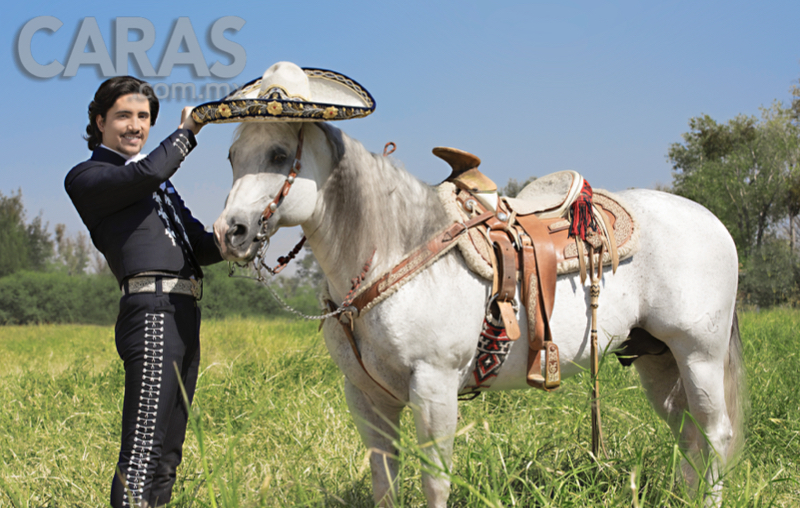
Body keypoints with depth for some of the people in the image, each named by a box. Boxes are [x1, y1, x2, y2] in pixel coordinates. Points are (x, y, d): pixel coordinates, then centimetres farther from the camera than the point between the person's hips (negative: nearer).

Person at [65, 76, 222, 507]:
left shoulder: (159, 180, 26)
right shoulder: (86, 177, 2)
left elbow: (198, 244, 24)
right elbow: (142, 176, -18)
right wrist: (185, 133, -6)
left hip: (184, 314, 9)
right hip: (153, 309, -9)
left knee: (167, 454, 11)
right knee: (144, 447, -18)